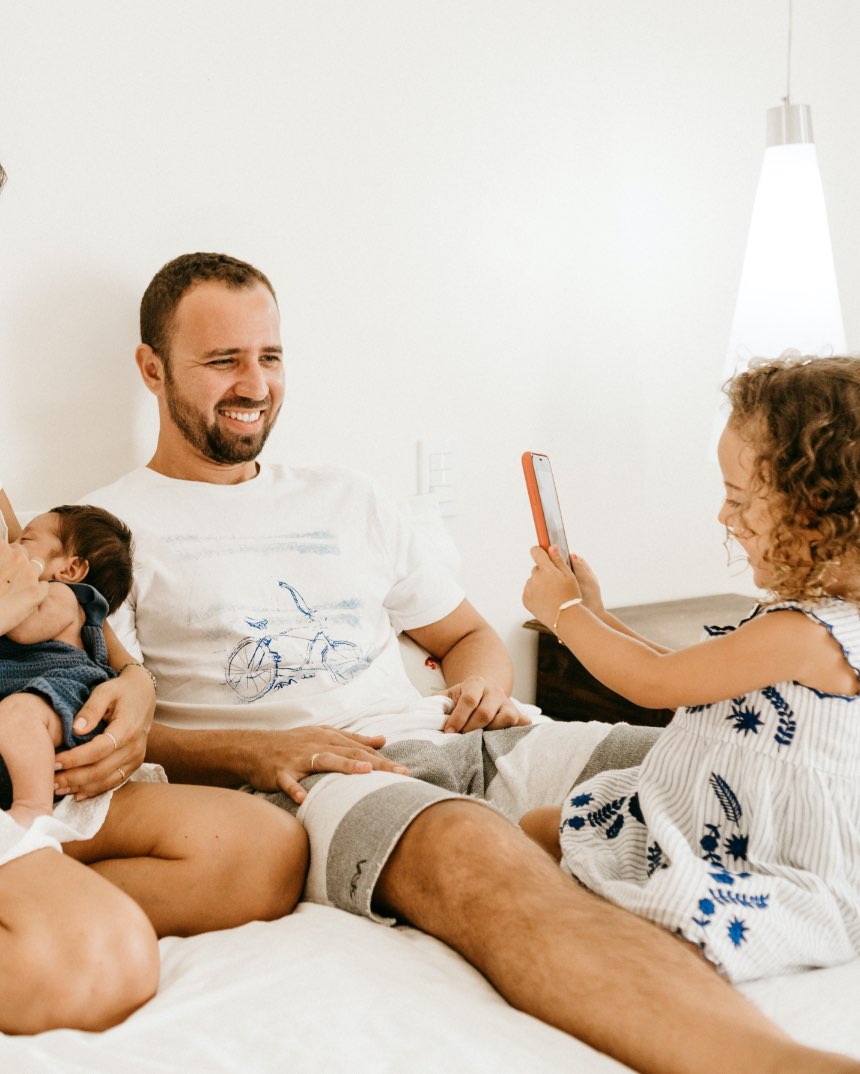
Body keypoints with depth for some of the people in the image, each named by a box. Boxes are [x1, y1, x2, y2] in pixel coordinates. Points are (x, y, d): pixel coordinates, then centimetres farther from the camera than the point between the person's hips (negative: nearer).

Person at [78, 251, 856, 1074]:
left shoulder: (343, 500, 26)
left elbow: (470, 637, 30)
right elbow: (90, 737, -2)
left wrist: (483, 687, 5)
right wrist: (251, 752, -17)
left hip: (446, 738, 6)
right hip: (295, 782, -5)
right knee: (473, 851, -41)